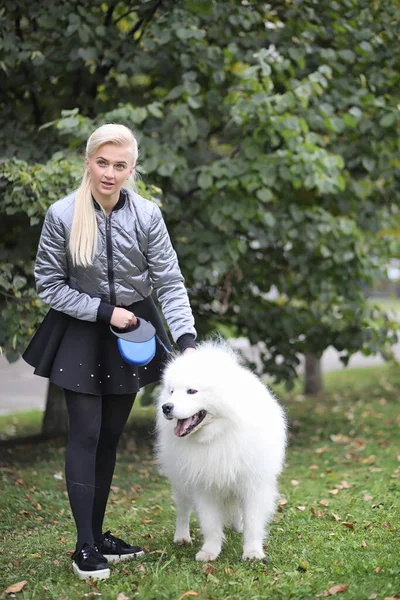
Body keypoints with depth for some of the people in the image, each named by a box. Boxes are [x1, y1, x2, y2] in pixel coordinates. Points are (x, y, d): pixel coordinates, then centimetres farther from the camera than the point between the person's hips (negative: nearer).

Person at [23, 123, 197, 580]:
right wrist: (104, 311, -15)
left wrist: (187, 340, -22)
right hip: (81, 332, -2)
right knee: (86, 435, -5)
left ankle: (98, 533, 24)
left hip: (132, 330, 2)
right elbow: (48, 284, -8)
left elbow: (169, 283, -11)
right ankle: (84, 546, 3)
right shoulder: (62, 215, -14)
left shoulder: (146, 215, -11)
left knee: (111, 436, 11)